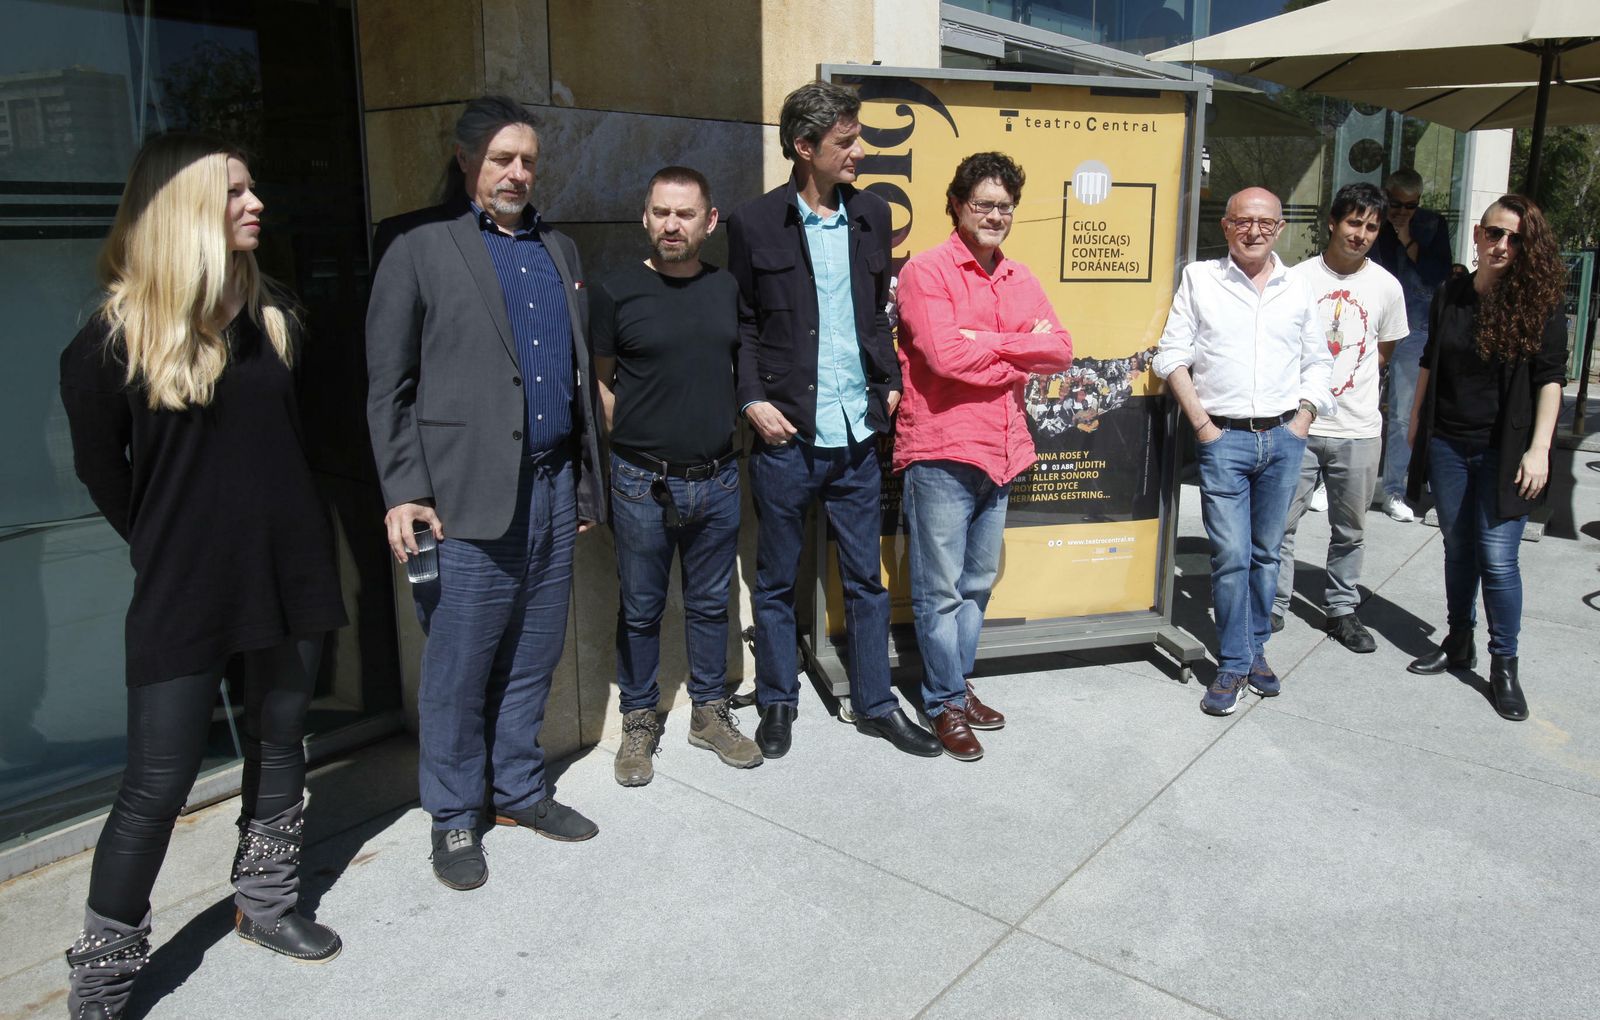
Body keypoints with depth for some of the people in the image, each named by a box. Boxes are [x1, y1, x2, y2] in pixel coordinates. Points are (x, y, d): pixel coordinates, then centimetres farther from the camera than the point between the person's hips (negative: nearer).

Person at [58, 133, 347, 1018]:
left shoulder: (272, 315, 4)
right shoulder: (113, 339, -10)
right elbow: (101, 473, 1)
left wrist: (270, 526, 12)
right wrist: (176, 543, 9)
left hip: (288, 572, 5)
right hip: (184, 593, -4)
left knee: (279, 745, 15)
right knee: (156, 785, 1)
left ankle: (264, 904, 35)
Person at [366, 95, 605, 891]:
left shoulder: (558, 249, 17)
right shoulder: (417, 245, -1)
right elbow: (387, 385, -3)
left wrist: (586, 481, 15)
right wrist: (403, 492, -10)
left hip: (554, 487, 6)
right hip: (468, 495, -5)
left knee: (533, 657, 14)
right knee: (459, 669, 3)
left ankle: (519, 789, 31)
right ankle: (453, 817, 21)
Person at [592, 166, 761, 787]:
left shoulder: (729, 290, 5)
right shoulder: (616, 292, -5)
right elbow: (602, 381, 2)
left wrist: (747, 411, 7)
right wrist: (634, 442, 1)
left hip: (717, 480, 3)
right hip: (642, 483, -3)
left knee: (710, 604, 14)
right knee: (641, 610, 9)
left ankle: (709, 712, 30)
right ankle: (639, 722, 25)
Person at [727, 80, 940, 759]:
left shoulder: (871, 214, 8)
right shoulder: (756, 224, -3)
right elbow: (740, 324, 0)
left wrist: (889, 383, 5)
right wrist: (752, 399, -11)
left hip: (856, 433, 3)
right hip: (785, 436, -3)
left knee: (867, 578, 12)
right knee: (777, 581, 11)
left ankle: (875, 703, 27)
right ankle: (777, 704, 28)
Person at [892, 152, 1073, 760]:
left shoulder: (1020, 280, 15)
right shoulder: (927, 271, -6)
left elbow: (1060, 351, 4)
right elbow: (946, 355, -19)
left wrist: (988, 343, -11)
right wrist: (1020, 359, -6)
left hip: (1001, 453, 7)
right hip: (941, 453, -7)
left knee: (978, 584, 16)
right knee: (940, 590, 1)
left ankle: (957, 684, 31)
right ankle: (946, 704, 15)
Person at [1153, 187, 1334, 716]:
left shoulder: (1297, 288, 11)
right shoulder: (1200, 279, 3)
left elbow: (1318, 362, 17)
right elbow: (1172, 355, 0)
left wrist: (1302, 422, 4)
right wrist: (1202, 425, -6)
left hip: (1283, 437, 3)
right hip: (1224, 436, -3)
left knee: (1266, 552, 11)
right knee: (1231, 554, -6)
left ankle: (1256, 650, 25)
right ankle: (1232, 665, 6)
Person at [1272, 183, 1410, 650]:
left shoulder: (1386, 286, 4)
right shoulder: (1298, 278, -3)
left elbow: (1384, 349, 18)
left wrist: (1347, 376, 7)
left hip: (1359, 430, 2)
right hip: (1297, 424, -2)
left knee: (1350, 530, 12)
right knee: (1281, 522, 2)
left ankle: (1342, 609, 27)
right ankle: (1273, 606, 17)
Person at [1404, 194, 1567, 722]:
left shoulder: (1541, 304, -6)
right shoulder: (1451, 295, 5)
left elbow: (1551, 380, -8)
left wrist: (1538, 449, -14)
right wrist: (1416, 424, 14)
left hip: (1504, 451, -3)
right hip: (1448, 445, 4)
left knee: (1497, 557, -5)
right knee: (1458, 548, 13)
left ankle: (1504, 665, 8)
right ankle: (1458, 643, 27)